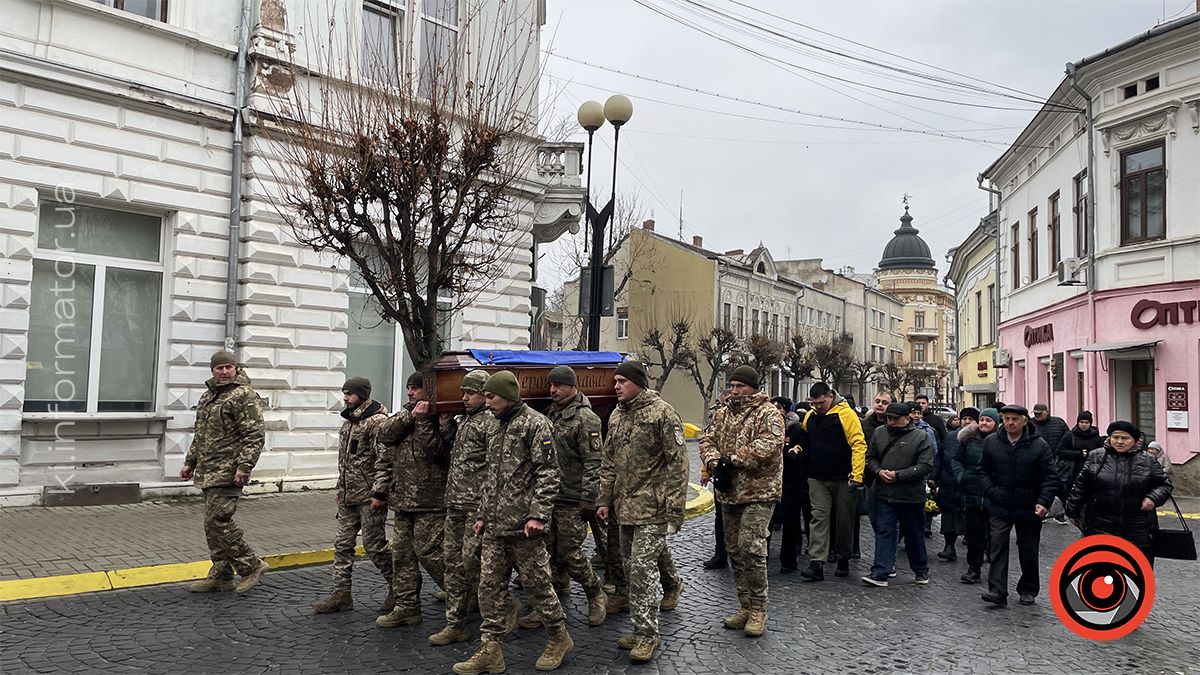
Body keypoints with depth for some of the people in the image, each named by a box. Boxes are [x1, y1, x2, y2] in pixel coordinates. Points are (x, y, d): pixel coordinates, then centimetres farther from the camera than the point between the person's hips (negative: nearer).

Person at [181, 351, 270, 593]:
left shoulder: (244, 396, -11)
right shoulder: (207, 396, 18)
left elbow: (256, 435, -17)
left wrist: (244, 466, -23)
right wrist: (190, 462, 25)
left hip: (227, 473, -9)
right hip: (208, 472, 9)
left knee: (218, 520, -13)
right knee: (213, 524, 12)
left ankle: (252, 566, 0)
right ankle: (221, 576, 22)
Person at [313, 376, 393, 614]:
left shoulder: (377, 421, -15)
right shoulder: (349, 420, 14)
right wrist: (340, 489, 20)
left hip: (370, 496, -9)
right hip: (348, 496, 9)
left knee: (374, 545, -1)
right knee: (343, 543, 10)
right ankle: (341, 594, 19)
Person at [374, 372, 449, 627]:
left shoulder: (439, 419, -8)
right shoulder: (404, 417, 14)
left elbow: (434, 450, -21)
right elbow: (385, 434, 0)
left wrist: (423, 421, -22)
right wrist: (400, 440, -11)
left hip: (430, 502, -8)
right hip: (402, 501, 8)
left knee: (428, 552, -7)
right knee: (401, 553, 11)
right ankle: (407, 607, 22)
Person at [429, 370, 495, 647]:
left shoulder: (490, 422, -10)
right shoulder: (461, 421, 18)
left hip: (478, 505, -9)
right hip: (454, 504, 9)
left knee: (471, 560, -6)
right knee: (452, 561, 8)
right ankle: (455, 624, 16)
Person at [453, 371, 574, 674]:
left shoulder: (535, 424, -10)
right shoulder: (497, 428, 17)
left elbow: (548, 473, -15)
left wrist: (538, 515, -21)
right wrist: (482, 514, 20)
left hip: (523, 525, -8)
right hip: (495, 525, 8)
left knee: (537, 583, 3)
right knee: (490, 586, 8)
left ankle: (559, 637, 22)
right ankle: (491, 650, 17)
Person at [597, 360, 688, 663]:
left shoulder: (662, 412, -11)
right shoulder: (616, 416, 12)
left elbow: (677, 462, -13)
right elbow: (608, 463, 18)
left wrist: (673, 509, -16)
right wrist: (604, 500, 13)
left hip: (652, 509, -7)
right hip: (624, 507, 8)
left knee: (642, 568, -7)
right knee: (633, 569, 13)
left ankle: (647, 633, 6)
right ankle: (641, 630, 24)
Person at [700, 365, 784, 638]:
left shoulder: (768, 414, -8)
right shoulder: (722, 414, 14)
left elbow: (767, 446, -21)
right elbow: (707, 440, 9)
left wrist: (734, 459, -18)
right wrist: (714, 461, -11)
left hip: (758, 493, -7)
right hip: (729, 493, 7)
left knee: (751, 548, -14)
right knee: (734, 550, 12)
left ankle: (758, 609, 2)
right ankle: (745, 606, 24)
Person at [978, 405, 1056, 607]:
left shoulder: (1039, 445, -7)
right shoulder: (991, 442, -1)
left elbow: (1049, 477, -6)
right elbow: (983, 470, 8)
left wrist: (1044, 502, -17)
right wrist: (990, 491, -7)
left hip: (1029, 508, -1)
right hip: (1000, 507, 1)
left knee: (1029, 551, 12)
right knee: (997, 548, -6)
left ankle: (1028, 590, 27)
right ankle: (997, 592, -6)